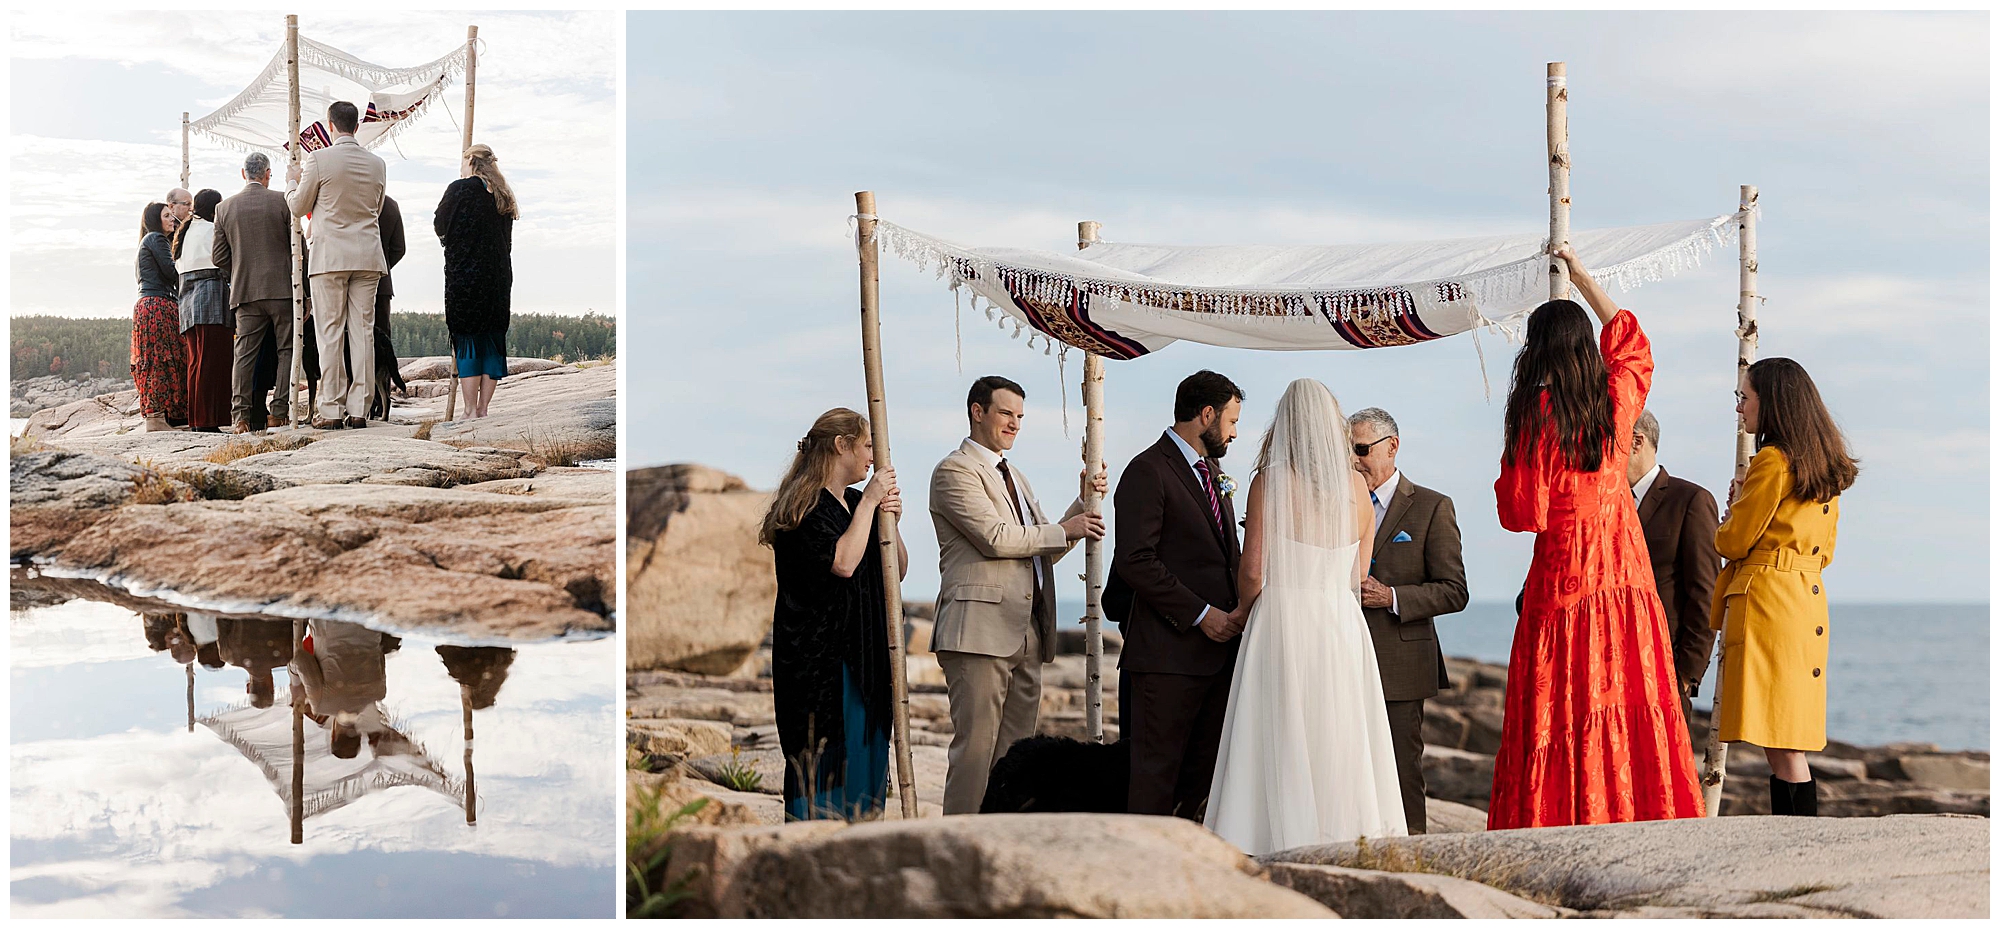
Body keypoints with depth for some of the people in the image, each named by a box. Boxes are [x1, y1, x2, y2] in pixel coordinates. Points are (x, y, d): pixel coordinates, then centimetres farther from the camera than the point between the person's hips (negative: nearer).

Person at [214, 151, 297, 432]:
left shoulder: (224, 208, 5)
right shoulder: (282, 201, -3)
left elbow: (218, 257, 6)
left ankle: (240, 415, -4)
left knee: (244, 353, 3)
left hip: (245, 292, 2)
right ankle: (278, 412, -3)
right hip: (282, 288, -2)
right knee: (287, 350, 4)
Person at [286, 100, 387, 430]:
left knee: (330, 334, -1)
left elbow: (298, 207, 4)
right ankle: (358, 410, 2)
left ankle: (331, 410, -3)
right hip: (368, 256, 4)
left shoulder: (319, 160, -7)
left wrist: (291, 182, 23)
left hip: (330, 255, -4)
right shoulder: (377, 164, 6)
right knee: (362, 332, 4)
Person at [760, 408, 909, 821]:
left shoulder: (856, 504, 15)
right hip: (819, 658, -8)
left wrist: (890, 519, 0)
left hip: (865, 657, 8)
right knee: (823, 768, -8)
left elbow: (899, 570, 17)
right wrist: (869, 502, -14)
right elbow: (842, 562, -23)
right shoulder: (805, 505, -9)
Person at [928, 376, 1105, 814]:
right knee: (976, 747, -11)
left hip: (1026, 635, 9)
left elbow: (1044, 548, 23)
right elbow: (996, 538, -15)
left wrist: (1083, 503, 11)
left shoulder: (1015, 477, 25)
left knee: (1017, 751, 5)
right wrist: (1065, 530, -7)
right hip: (980, 628, -9)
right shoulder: (954, 472, -3)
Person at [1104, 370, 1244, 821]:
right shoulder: (1147, 472, -8)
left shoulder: (1214, 474, 19)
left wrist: (1240, 608, 4)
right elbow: (1135, 562, -16)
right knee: (1155, 774, -6)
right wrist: (1201, 614, -16)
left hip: (1218, 649, 8)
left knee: (1202, 775, 8)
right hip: (1168, 650, -8)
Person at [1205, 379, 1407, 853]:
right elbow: (1357, 577, 9)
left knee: (1282, 748, -3)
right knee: (1339, 744, 8)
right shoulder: (1357, 486, 5)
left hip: (1283, 623, -4)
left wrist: (1244, 613, 9)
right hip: (1343, 627, 4)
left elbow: (1253, 571, -9)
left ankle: (1283, 850, -6)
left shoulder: (1271, 482, -8)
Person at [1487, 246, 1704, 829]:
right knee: (1631, 711, 4)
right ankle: (1637, 818, 3)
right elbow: (1631, 343, 30)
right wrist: (1581, 276, 37)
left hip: (1562, 582, -5)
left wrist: (1506, 480, 12)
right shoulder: (1617, 402, 7)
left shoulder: (1536, 414, -8)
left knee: (1560, 720, -4)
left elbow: (1523, 513, -9)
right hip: (1626, 580, 5)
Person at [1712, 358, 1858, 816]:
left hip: (1767, 601, -9)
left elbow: (1734, 541, -8)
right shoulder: (1824, 468, 17)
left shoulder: (1773, 461, -10)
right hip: (1809, 602, 9)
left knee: (1781, 747, -10)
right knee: (1784, 746, 9)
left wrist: (1735, 510, 14)